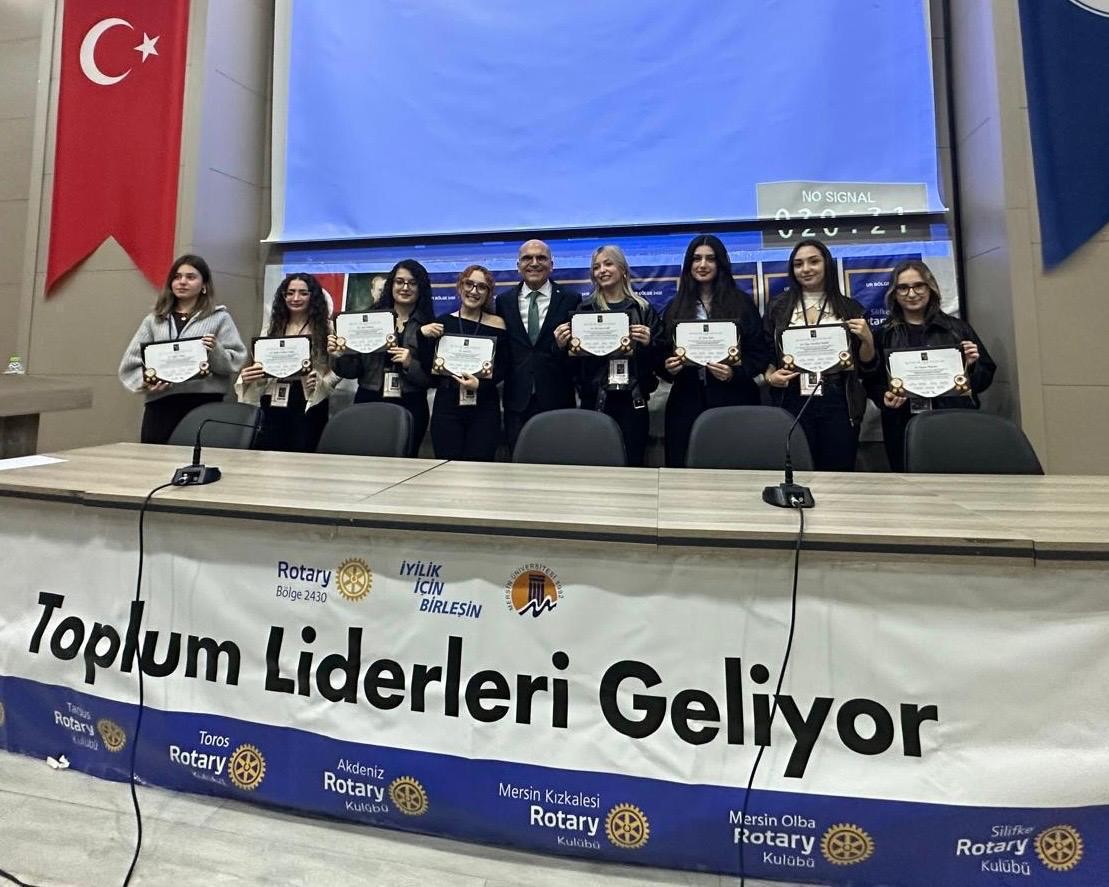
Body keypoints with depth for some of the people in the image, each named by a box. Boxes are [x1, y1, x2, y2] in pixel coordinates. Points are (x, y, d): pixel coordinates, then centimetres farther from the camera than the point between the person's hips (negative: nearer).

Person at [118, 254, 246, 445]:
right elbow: (131, 363, 11)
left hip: (205, 404, -3)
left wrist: (216, 351, -19)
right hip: (161, 405, 3)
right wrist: (144, 382, -7)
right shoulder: (154, 320, 16)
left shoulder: (219, 318, 8)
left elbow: (235, 361, -1)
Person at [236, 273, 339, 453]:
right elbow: (260, 364, 13)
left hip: (308, 403, -3)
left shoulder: (325, 327, 1)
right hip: (273, 401, 4)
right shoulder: (271, 326, 14)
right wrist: (248, 376, -7)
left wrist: (320, 381, -21)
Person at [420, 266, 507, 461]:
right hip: (447, 405, 1)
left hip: (485, 408, -1)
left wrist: (480, 384, -15)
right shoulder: (442, 322, 6)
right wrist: (423, 335, -7)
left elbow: (502, 369, 2)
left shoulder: (497, 324, 3)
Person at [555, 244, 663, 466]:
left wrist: (649, 343, -14)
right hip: (594, 401, 0)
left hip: (632, 401, 0)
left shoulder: (644, 309, 8)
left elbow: (660, 358, 5)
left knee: (632, 463, 3)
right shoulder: (583, 310, 8)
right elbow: (574, 360, 7)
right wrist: (562, 345, -12)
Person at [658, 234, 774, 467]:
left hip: (733, 400, -1)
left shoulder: (742, 302, 5)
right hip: (686, 402, 2)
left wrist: (735, 373, -15)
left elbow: (761, 352, 2)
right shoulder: (675, 306, 11)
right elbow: (662, 354, 11)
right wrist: (668, 367, -10)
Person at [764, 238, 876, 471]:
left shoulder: (850, 308, 9)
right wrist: (770, 376, -9)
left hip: (838, 403, 0)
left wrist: (868, 339, -8)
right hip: (792, 402, 0)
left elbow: (866, 365, 10)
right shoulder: (778, 307, 9)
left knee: (838, 474, 3)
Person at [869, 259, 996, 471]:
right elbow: (873, 381, 6)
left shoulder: (957, 328, 9)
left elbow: (986, 376, 12)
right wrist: (885, 398, -13)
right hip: (904, 430, 0)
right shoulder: (884, 335, 7)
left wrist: (972, 366, -8)